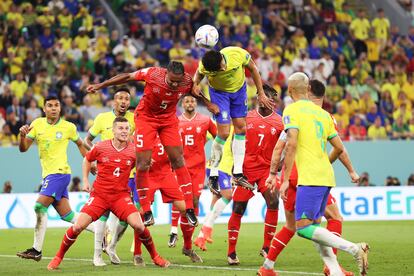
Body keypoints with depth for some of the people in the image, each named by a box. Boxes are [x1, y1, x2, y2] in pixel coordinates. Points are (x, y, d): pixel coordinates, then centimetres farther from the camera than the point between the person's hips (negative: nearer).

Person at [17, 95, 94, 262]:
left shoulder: (69, 127, -2)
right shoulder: (37, 124, 6)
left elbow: (79, 144, 16)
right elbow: (23, 149, 4)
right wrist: (22, 136, -16)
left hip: (59, 172, -6)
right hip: (48, 174, 6)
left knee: (40, 206, -17)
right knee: (67, 215, 9)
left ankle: (37, 250, -13)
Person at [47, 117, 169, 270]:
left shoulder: (134, 150, -5)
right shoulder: (101, 147, -6)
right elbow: (87, 160, 14)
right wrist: (85, 180, 7)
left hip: (121, 196, 0)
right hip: (99, 194, 0)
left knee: (138, 226, -18)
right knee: (78, 227, -11)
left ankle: (155, 257, 4)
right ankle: (58, 257, 10)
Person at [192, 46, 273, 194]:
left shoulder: (238, 54, -33)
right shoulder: (204, 66, -32)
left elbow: (253, 69, -13)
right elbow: (199, 74, -6)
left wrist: (261, 94, -8)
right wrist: (195, 85, -28)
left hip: (239, 89, 3)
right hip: (219, 92, -3)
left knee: (241, 129, 3)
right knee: (223, 133, -11)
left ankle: (238, 173, 9)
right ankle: (213, 176, 0)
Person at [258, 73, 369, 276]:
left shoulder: (292, 110, -4)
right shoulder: (322, 113, 17)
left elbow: (291, 144, -16)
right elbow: (339, 148, 15)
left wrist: (285, 179, -15)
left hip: (310, 178, -8)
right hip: (326, 177, 8)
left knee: (303, 227, -11)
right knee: (314, 226, 14)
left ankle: (354, 249, -22)